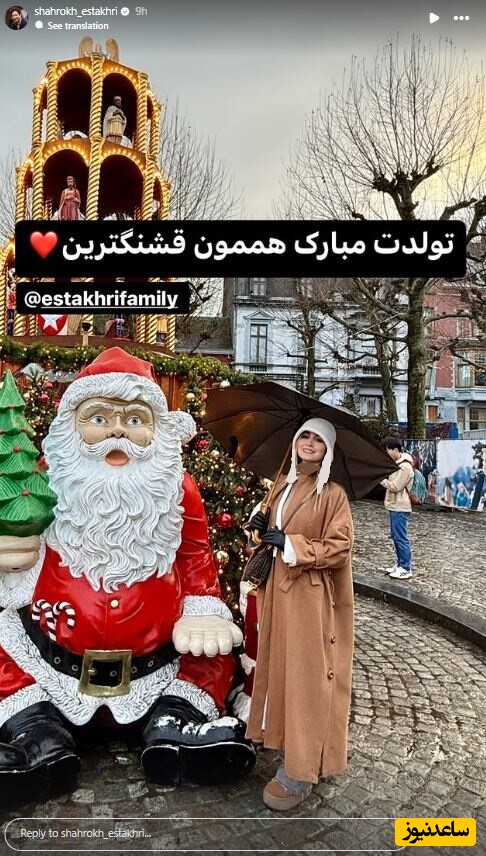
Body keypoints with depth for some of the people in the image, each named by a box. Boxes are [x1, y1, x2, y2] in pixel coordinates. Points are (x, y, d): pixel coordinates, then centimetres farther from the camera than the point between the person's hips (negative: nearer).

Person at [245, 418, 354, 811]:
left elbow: (339, 547, -14)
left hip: (311, 596, -6)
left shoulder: (332, 494, -9)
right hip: (279, 589, 7)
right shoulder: (283, 485, 10)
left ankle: (301, 773, 11)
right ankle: (285, 741, 33)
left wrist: (291, 545, -18)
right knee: (279, 667, 15)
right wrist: (264, 529, -2)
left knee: (306, 676, 0)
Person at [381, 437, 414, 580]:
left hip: (400, 508, -10)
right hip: (395, 506, 10)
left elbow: (395, 486, -21)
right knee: (395, 536, 16)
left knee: (401, 538, -4)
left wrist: (381, 479, -11)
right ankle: (400, 564, 26)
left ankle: (406, 569, 3)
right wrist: (383, 478, 1)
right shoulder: (397, 464, 13)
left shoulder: (405, 467, -19)